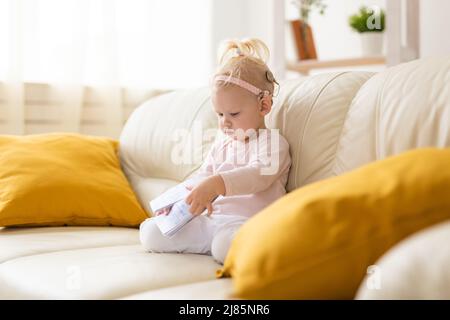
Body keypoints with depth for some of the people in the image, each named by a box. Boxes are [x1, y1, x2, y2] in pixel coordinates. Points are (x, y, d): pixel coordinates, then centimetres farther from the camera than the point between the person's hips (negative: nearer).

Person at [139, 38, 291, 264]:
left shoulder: (272, 142, -2)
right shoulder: (221, 143, 21)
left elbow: (259, 174, -21)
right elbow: (202, 178, 23)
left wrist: (216, 184, -36)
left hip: (246, 223, -7)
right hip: (211, 219, 7)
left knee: (225, 246, -41)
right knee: (149, 232, -5)